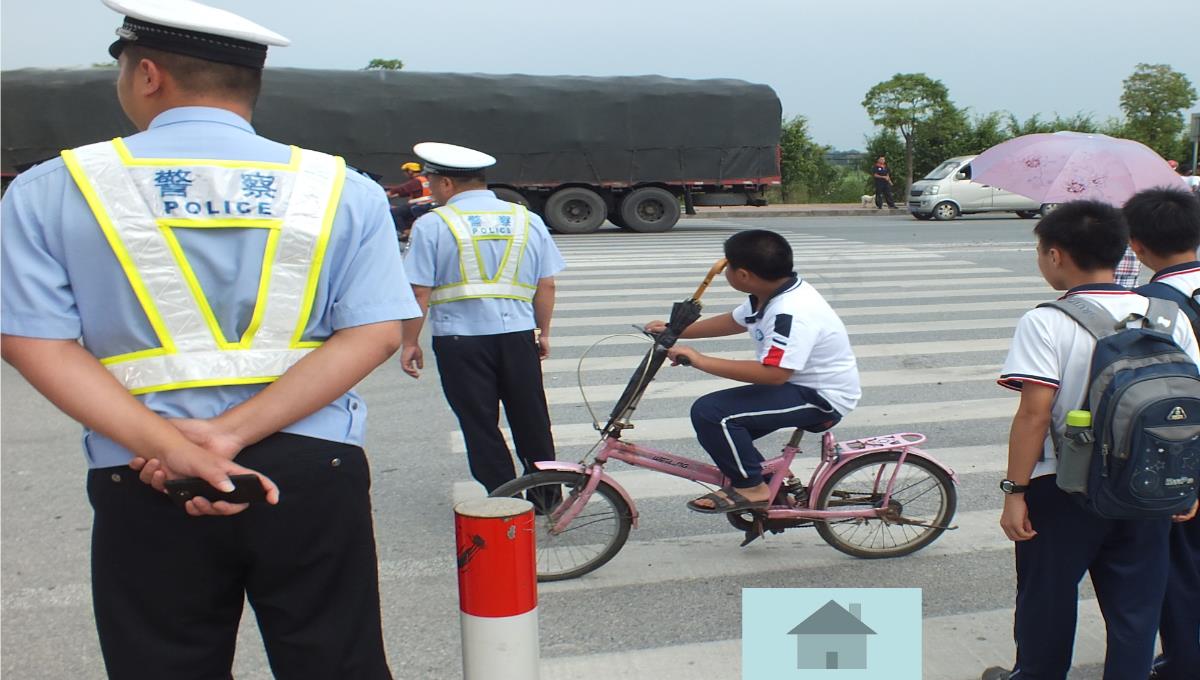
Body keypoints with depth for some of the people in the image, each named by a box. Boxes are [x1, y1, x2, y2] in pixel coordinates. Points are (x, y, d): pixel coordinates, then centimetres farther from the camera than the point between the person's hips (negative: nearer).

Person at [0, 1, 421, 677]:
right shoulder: (342, 189, 2)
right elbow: (375, 334, -7)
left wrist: (171, 448, -15)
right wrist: (232, 434, -12)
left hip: (143, 485, 0)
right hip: (314, 471, 1)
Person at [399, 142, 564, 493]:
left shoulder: (432, 224, -6)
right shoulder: (528, 220, 6)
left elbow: (419, 292, -8)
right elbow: (546, 284, 7)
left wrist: (410, 342, 1)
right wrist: (544, 332, 17)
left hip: (460, 339, -4)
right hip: (517, 335, 4)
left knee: (480, 427, 5)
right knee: (531, 421, 16)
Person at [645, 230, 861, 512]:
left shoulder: (793, 312, -28)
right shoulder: (771, 293, 3)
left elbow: (773, 374, -36)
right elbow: (733, 321, 19)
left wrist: (701, 360, -32)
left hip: (822, 399, -10)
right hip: (801, 386, 10)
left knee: (709, 412, -21)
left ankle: (752, 488, -6)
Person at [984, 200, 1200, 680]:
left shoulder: (1046, 323, -16)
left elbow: (1035, 413, -20)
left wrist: (1016, 489, -13)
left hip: (1063, 489, -4)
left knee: (1046, 596, 16)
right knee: (1136, 604, 16)